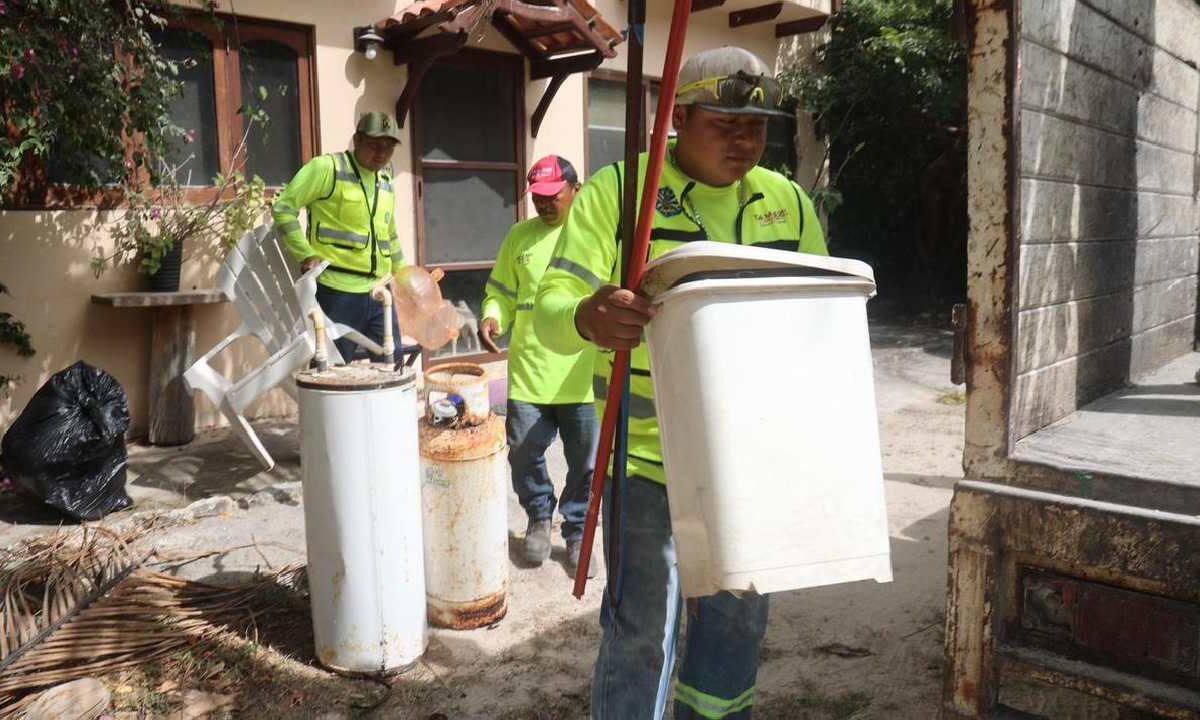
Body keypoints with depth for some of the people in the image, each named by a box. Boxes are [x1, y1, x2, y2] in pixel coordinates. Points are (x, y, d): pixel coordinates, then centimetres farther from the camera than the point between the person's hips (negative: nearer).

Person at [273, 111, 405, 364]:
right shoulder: (326, 168, -4)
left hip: (378, 295, 7)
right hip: (336, 293, -7)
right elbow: (283, 208, -7)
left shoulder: (385, 182, 18)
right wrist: (306, 255, -15)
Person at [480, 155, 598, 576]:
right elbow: (501, 292, 13)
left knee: (586, 463, 6)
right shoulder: (520, 236, 9)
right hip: (528, 375, 2)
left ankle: (577, 533, 27)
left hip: (584, 377, -2)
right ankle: (539, 519, 33)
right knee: (524, 455, 7)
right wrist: (492, 318, -7)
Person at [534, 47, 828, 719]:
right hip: (648, 455, -4)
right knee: (642, 632, 1)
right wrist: (587, 319, -37)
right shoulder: (618, 190, -7)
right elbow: (552, 308, -13)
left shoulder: (789, 202, 6)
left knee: (738, 619, 19)